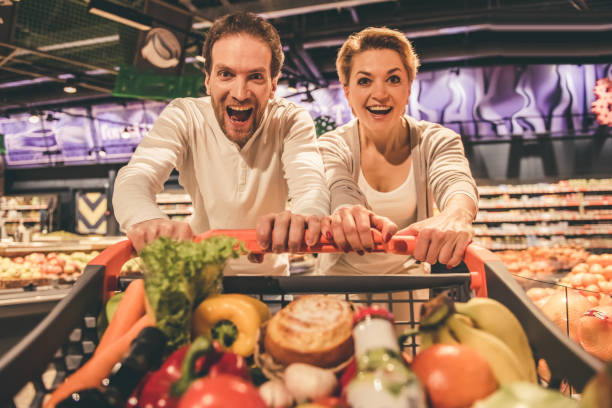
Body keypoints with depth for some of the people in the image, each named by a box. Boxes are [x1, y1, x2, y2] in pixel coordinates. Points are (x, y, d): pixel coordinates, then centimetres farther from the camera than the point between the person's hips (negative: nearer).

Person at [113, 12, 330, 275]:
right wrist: (150, 222, -51)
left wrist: (303, 219, -55)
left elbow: (311, 186, -28)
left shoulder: (292, 121, -11)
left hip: (270, 272, 3)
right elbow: (134, 180, -25)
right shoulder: (182, 117, -11)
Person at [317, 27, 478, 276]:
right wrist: (350, 219, -49)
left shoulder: (437, 142, -1)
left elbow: (455, 182, -22)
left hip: (410, 273, 1)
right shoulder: (330, 147, -4)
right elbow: (343, 196, -24)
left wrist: (455, 216, -47)